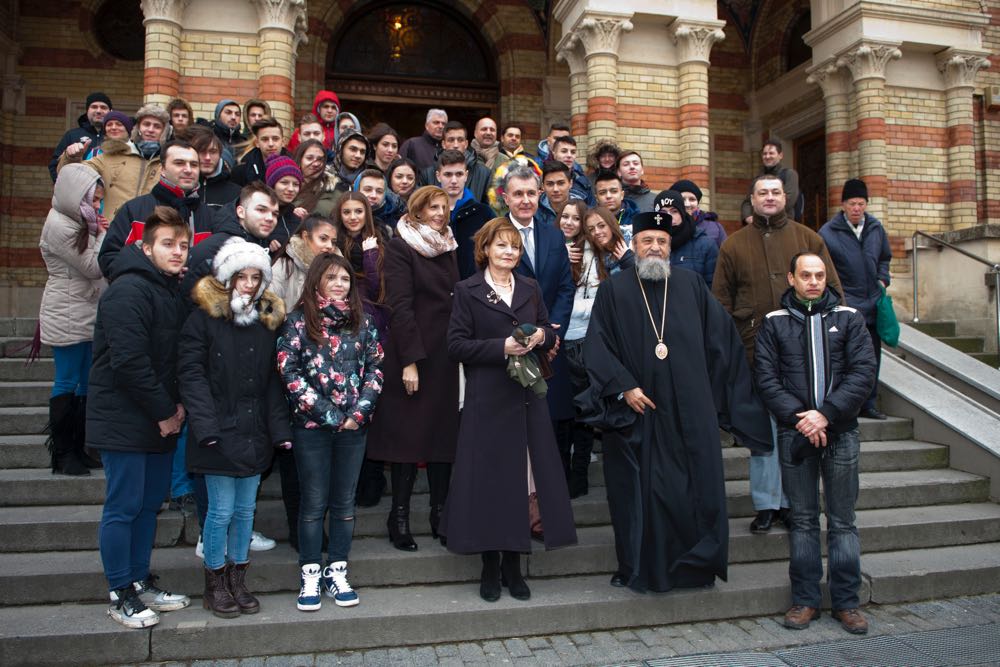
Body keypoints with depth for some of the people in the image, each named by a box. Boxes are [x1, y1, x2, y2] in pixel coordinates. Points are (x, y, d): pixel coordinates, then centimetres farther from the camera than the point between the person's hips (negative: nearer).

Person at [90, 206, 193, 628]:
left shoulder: (175, 292, 12)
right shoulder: (128, 290, -16)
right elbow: (129, 361, -22)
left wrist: (178, 406, 1)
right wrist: (164, 412, -15)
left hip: (161, 422, 9)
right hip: (124, 422, -8)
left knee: (149, 504, 15)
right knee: (123, 507, 2)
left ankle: (141, 582, 28)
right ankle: (121, 595, 15)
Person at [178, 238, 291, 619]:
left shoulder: (269, 320, 9)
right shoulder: (203, 318, -5)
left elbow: (273, 381, 9)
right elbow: (191, 375, -9)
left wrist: (280, 428, 1)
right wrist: (207, 427, -18)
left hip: (254, 433, 5)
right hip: (220, 434, -4)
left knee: (245, 509, 12)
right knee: (222, 510, 1)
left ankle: (237, 581, 26)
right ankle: (214, 584, 20)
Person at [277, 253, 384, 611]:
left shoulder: (361, 321, 7)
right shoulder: (298, 320, -3)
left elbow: (374, 367, 6)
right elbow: (289, 372, -9)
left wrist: (360, 411, -7)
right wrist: (329, 415, -12)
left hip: (353, 426, 3)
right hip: (311, 426, -3)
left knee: (344, 501, 10)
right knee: (314, 502, 6)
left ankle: (337, 571, 22)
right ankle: (310, 575, 18)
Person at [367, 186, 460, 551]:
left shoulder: (447, 248, 16)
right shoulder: (399, 247, -5)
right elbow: (400, 305, -12)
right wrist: (409, 360, -18)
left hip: (446, 356, 6)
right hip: (413, 353, -6)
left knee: (445, 432, 7)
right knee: (408, 433, 0)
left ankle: (440, 511, 17)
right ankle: (399, 517, 10)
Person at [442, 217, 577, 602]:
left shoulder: (530, 289, 15)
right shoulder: (467, 291, 1)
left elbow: (549, 334, 18)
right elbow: (456, 345, -7)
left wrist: (541, 337, -5)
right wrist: (502, 347, -17)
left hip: (527, 396, 4)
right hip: (487, 399, -4)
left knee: (525, 477, 5)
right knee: (490, 479, 0)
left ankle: (512, 565, 18)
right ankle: (489, 567, 15)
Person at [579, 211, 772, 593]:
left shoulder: (691, 286, 9)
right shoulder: (614, 291, 2)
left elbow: (721, 338, 11)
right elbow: (596, 346, -4)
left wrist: (731, 397, 8)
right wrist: (623, 386, -13)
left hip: (690, 413, 2)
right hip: (636, 411, -2)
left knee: (696, 488, 5)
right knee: (641, 492, 4)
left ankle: (696, 564, 22)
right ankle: (640, 569, 19)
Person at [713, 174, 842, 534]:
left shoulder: (809, 239, 9)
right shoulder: (734, 245, 8)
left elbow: (832, 289, 10)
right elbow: (721, 299, 8)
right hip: (756, 349, -1)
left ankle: (794, 501, 21)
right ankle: (765, 504, 14)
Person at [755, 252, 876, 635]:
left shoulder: (848, 318, 6)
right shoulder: (774, 323, 6)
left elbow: (863, 373, -3)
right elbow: (767, 380, -1)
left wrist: (826, 413, -14)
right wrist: (799, 417, -14)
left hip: (841, 432, 0)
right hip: (794, 432, 0)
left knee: (842, 520, 6)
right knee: (803, 519, 7)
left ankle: (846, 601, 18)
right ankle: (805, 599, 17)